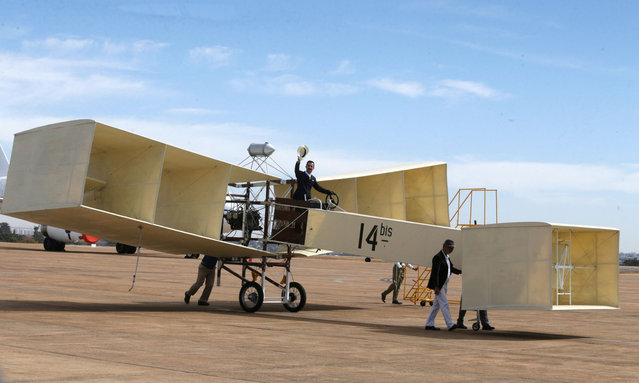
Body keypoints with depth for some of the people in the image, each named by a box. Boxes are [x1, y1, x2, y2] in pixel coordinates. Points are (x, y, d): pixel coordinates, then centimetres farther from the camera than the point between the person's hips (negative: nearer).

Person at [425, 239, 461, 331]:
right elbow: (435, 272, -20)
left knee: (436, 305, 10)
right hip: (438, 285, -10)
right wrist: (436, 287, -24)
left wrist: (461, 272, 10)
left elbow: (451, 268, 26)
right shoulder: (438, 257, -16)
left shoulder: (446, 257, 14)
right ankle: (450, 324, -14)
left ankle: (429, 324, 14)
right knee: (444, 304, -11)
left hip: (444, 285, 10)